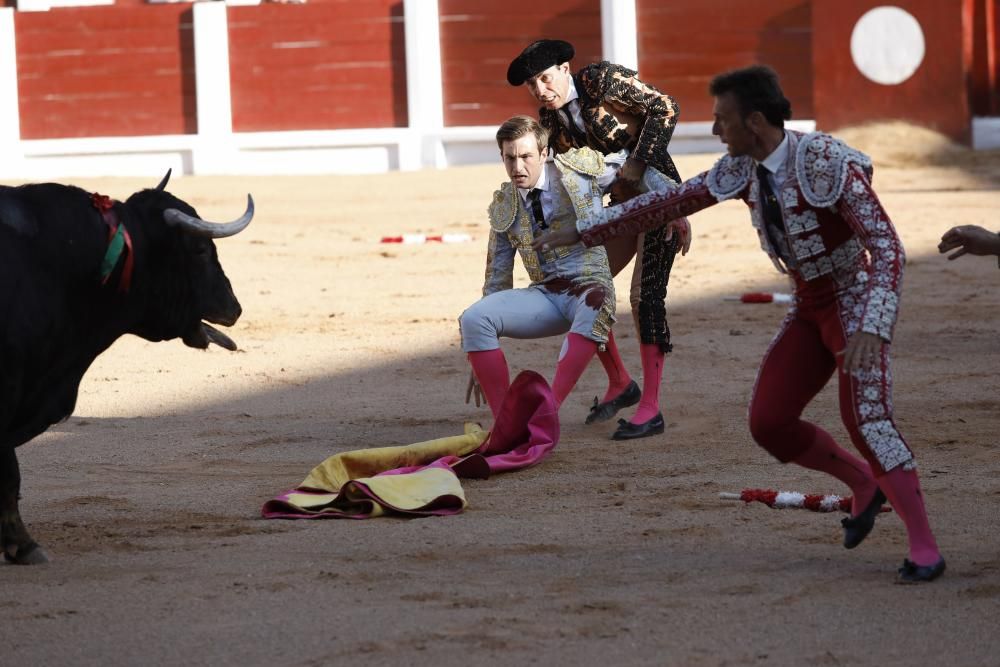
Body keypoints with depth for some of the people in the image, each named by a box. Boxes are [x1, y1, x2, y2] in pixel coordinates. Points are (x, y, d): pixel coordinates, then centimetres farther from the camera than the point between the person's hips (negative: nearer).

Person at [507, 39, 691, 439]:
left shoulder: (602, 80, -17)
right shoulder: (551, 118, 2)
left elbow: (665, 108, -19)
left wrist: (638, 164, -24)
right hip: (623, 202, 8)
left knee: (645, 294, -16)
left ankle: (650, 408, -15)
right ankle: (619, 384, 18)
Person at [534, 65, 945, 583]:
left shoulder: (830, 164, -26)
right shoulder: (744, 168, -3)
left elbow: (887, 247, -30)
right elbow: (670, 202, 9)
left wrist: (871, 329, -43)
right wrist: (582, 233, 12)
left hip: (857, 302, -7)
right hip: (810, 309, 7)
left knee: (866, 419, -27)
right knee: (769, 424, -2)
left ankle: (924, 548, -19)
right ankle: (865, 484, 19)